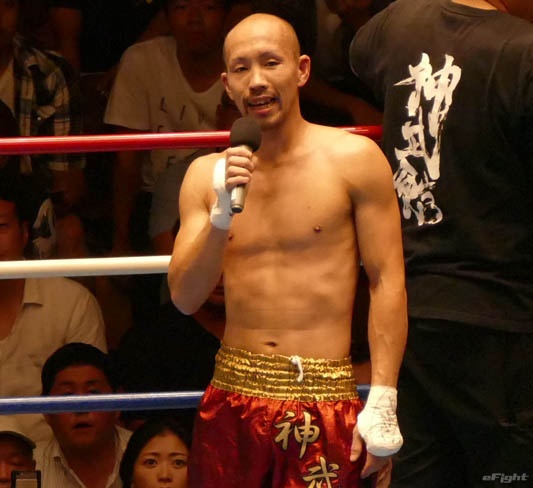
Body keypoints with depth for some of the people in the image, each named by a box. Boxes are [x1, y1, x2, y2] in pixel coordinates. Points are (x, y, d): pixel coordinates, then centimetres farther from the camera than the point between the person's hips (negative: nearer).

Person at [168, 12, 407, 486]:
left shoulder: (354, 159, -1)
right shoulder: (207, 175, 9)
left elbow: (387, 282, -4)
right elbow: (184, 298, 4)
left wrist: (383, 402, -11)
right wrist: (222, 215, -12)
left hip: (324, 399, -3)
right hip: (232, 394, 3)